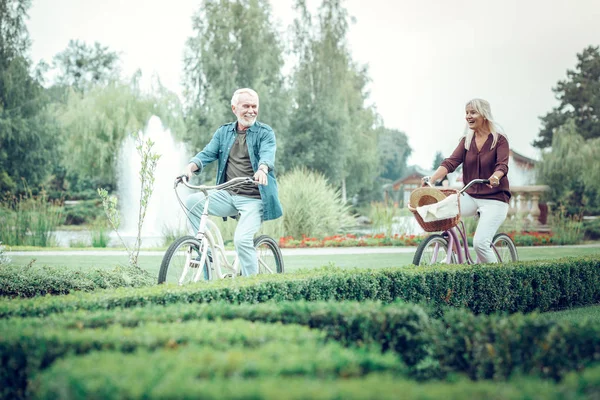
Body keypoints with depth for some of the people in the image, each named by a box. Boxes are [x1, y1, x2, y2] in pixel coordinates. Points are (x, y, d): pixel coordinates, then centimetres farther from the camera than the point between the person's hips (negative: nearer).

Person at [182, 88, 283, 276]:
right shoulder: (224, 132, 13)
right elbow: (207, 154, 2)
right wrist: (191, 167, -21)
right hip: (227, 195, 4)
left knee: (242, 239, -22)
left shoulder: (265, 132, 0)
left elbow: (267, 154, -19)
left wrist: (262, 170, -43)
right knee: (192, 201, -17)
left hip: (254, 198, -4)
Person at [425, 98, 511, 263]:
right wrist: (431, 179, -22)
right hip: (470, 196, 5)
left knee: (480, 243, -21)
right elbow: (451, 162, -5)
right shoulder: (466, 141, 8)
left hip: (494, 199, -5)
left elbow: (502, 165, -20)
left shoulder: (499, 140, -5)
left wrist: (495, 177, -43)